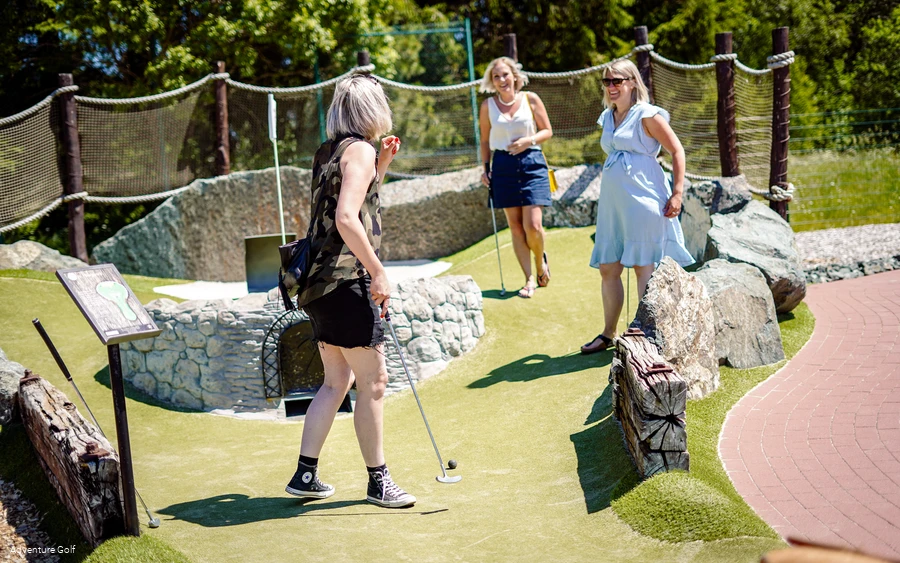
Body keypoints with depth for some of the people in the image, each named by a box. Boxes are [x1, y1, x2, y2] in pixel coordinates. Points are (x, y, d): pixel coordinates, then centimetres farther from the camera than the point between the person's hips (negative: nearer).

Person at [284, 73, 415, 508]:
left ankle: (305, 475, 17)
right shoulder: (359, 149, -10)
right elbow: (347, 219, -21)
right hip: (347, 281, -9)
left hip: (320, 284, 9)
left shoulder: (328, 152, 16)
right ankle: (378, 481, 6)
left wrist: (381, 164, 21)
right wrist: (378, 273, -20)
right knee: (373, 381, -1)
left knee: (337, 382, 15)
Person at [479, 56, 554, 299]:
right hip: (503, 166, 2)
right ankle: (530, 279, 9)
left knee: (533, 225, -11)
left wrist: (529, 140, -11)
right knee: (515, 226, 1)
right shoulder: (488, 105, 5)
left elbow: (547, 131, 6)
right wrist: (485, 167, 6)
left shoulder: (530, 99, 1)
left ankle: (540, 260, 21)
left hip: (531, 163, -2)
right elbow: (485, 140, 14)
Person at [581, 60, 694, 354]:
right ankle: (608, 334, 17)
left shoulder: (647, 115, -6)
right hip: (612, 202, 8)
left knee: (643, 266, -5)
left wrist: (677, 193, -13)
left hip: (643, 198, -7)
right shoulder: (607, 118, 15)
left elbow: (677, 151, -7)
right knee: (608, 269, 8)